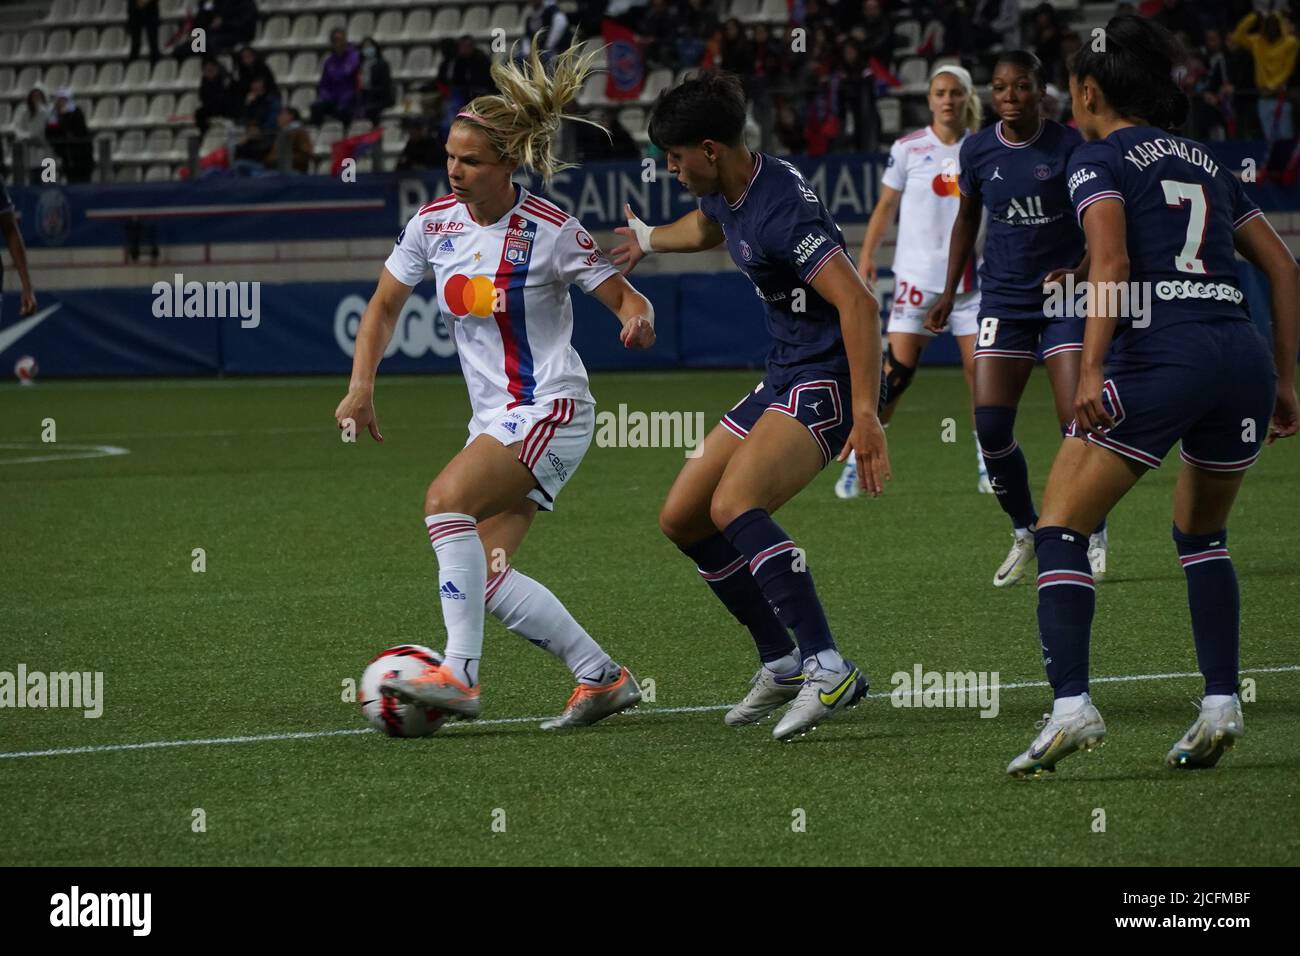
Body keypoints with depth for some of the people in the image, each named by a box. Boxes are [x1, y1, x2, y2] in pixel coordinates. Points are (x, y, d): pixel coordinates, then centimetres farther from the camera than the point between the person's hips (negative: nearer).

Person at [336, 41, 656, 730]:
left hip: (551, 409, -7)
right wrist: (361, 388, 0)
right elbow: (384, 306, 13)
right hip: (494, 416, 7)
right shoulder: (434, 222, 3)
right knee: (486, 578, -5)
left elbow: (627, 297, -6)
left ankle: (458, 676, -28)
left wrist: (637, 320, -30)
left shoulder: (550, 231, -12)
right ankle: (603, 678, 6)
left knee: (446, 498, -27)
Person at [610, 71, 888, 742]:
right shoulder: (726, 193, 7)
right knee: (682, 520, 10)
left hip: (829, 382, -10)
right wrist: (649, 241, 51)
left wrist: (866, 415, -36)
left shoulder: (782, 208, -23)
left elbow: (857, 302, -31)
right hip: (783, 381, 10)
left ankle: (828, 669, -32)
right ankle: (781, 664, 19)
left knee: (733, 506, -30)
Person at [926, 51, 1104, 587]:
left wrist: (1082, 272, -22)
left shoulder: (1069, 147, -10)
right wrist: (949, 294, 15)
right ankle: (1025, 533, 14)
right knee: (990, 426, -7)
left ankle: (1093, 534, 12)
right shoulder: (977, 151, 1)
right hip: (1003, 297, 3)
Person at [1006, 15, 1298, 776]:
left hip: (1159, 357, -6)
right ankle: (1221, 704, 12)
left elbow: (1112, 263, -11)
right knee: (1202, 533, 26)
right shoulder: (1204, 160, 24)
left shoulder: (1100, 156, 7)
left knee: (1061, 528, 3)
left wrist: (1092, 370, -18)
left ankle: (1072, 705, -14)